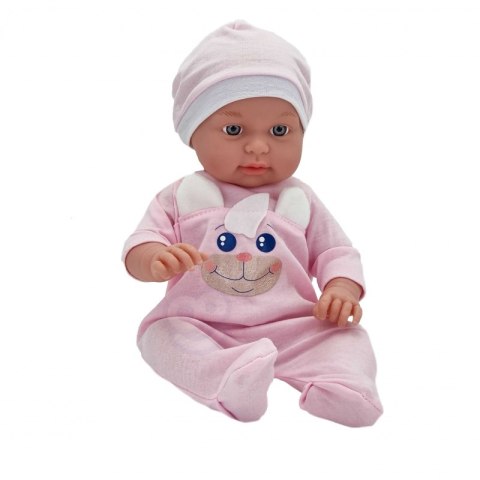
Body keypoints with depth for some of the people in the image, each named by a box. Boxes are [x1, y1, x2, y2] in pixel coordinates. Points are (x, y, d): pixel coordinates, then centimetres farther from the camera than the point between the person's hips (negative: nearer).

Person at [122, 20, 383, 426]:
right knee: (160, 332, -28)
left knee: (348, 336, -18)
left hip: (292, 329, 1)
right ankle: (222, 379, -50)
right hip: (199, 328, 0)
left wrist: (341, 289, -14)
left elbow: (336, 252, 10)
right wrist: (157, 259, -27)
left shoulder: (299, 202, 9)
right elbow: (140, 243, -1)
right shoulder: (181, 198, 5)